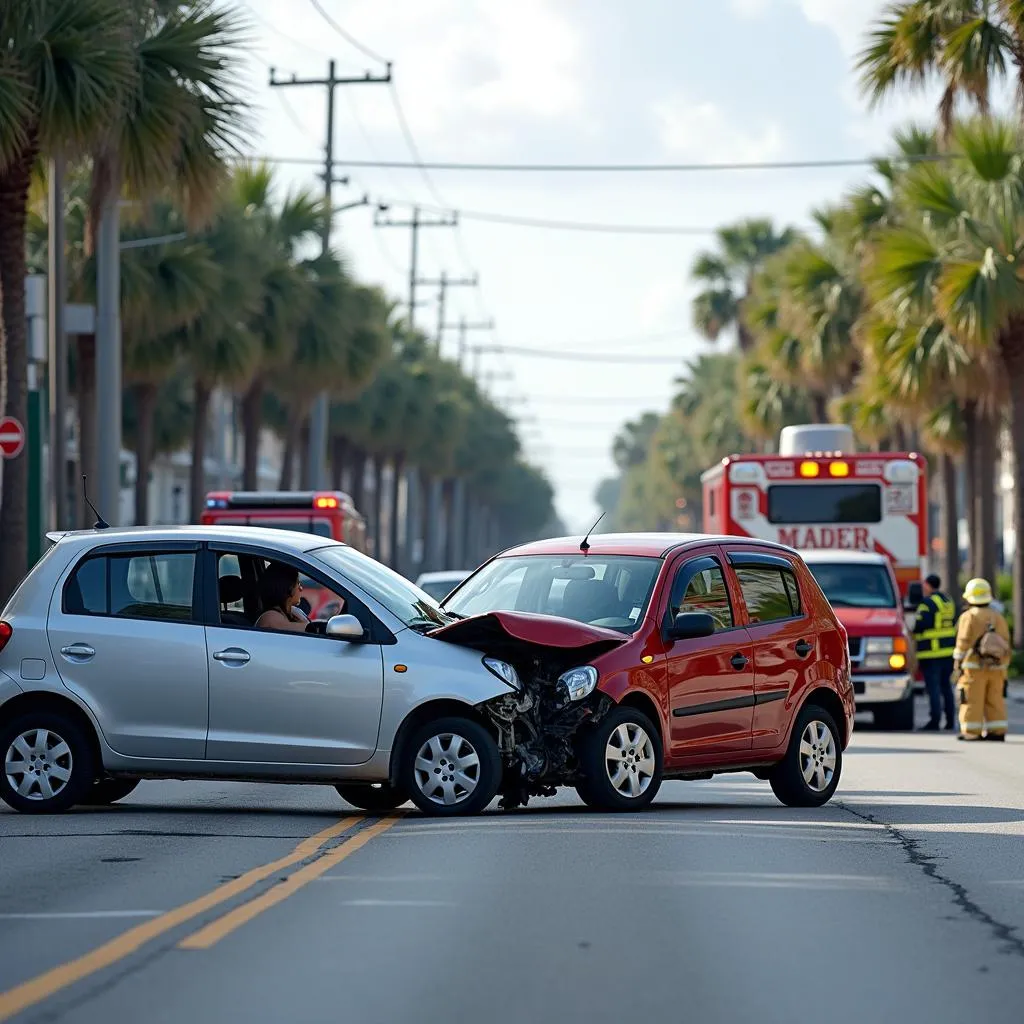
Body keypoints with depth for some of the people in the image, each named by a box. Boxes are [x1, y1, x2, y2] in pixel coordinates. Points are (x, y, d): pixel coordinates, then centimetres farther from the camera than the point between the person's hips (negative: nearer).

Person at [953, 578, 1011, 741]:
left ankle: (971, 732, -4)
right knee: (995, 700, 8)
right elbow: (1006, 644, 12)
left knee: (972, 700, -3)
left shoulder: (969, 617, -6)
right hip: (996, 667, 5)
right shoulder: (999, 618, 10)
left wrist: (958, 664, -2)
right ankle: (998, 731, 7)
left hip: (974, 667, -5)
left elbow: (963, 643, -8)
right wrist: (1004, 667, 17)